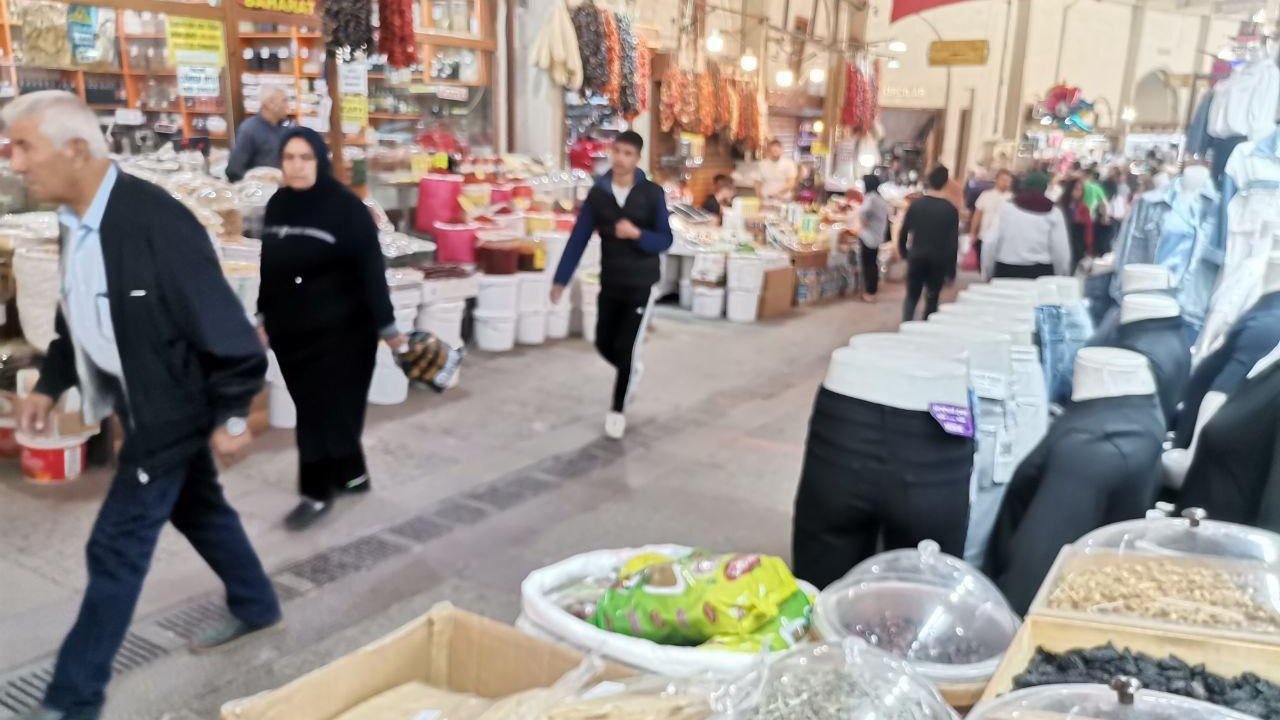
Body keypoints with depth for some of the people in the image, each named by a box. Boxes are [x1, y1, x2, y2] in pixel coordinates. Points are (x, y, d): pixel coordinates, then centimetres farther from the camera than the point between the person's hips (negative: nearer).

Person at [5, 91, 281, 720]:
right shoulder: (75, 220, 0)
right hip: (142, 403, 9)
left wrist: (231, 415, -19)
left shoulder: (157, 222, -27)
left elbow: (222, 324, -23)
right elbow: (79, 316, 15)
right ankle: (257, 607, 44)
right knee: (197, 507, 23)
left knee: (116, 546, -1)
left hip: (172, 407, -9)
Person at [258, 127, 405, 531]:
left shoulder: (346, 208, -12)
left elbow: (371, 270, -13)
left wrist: (386, 325, -13)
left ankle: (317, 492, 12)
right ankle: (352, 474, 30)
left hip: (340, 331, -6)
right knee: (314, 408, 13)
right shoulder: (277, 205, 6)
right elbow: (269, 267, 14)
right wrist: (264, 316, 18)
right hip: (290, 329, 6)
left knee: (324, 410, 0)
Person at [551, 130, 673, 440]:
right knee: (604, 344, 13)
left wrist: (637, 234, -27)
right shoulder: (597, 193, -3)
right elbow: (578, 238, -1)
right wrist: (561, 279, -3)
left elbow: (665, 240, -7)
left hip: (641, 284, -3)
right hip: (610, 283, 3)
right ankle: (631, 369, 46)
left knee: (626, 349, -2)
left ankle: (617, 410, 17)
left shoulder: (652, 193, -9)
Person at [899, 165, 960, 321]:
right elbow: (953, 240, -5)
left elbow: (903, 233, 3)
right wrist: (951, 268, 2)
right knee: (932, 299, 11)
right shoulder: (950, 209, -7)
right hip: (939, 260, -2)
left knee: (911, 296, 10)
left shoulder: (916, 204, -1)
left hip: (916, 257, 2)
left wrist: (904, 252, 20)